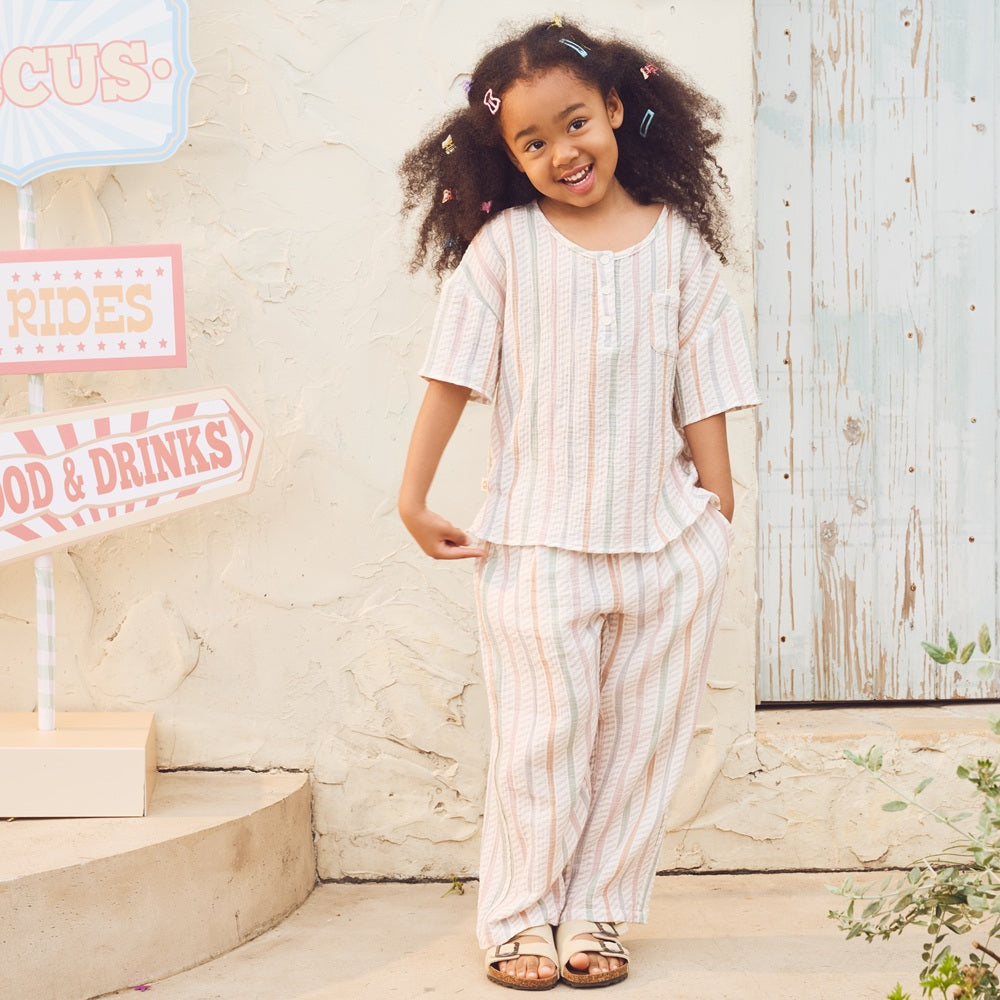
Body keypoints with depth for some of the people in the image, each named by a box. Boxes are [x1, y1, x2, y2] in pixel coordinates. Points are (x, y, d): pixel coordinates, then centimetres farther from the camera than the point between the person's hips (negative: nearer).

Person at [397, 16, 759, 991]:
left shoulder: (678, 244, 4)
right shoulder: (502, 244, -1)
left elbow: (703, 389, 6)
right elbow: (453, 374, 0)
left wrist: (719, 508, 4)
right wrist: (413, 495, -3)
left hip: (665, 540, 2)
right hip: (538, 538, -2)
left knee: (641, 737, 8)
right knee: (542, 736, 3)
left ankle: (598, 914, 21)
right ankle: (520, 919, 17)